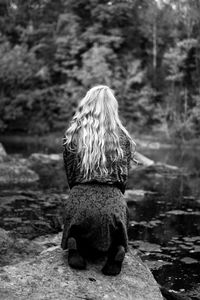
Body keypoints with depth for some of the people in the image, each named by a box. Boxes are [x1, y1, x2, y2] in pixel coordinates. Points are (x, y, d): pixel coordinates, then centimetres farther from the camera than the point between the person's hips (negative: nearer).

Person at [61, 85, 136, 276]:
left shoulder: (72, 136, 3)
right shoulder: (122, 138, 4)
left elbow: (70, 176, 10)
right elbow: (123, 178, 9)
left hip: (80, 201, 0)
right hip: (113, 202, 0)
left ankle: (76, 246, -6)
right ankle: (116, 250, -9)